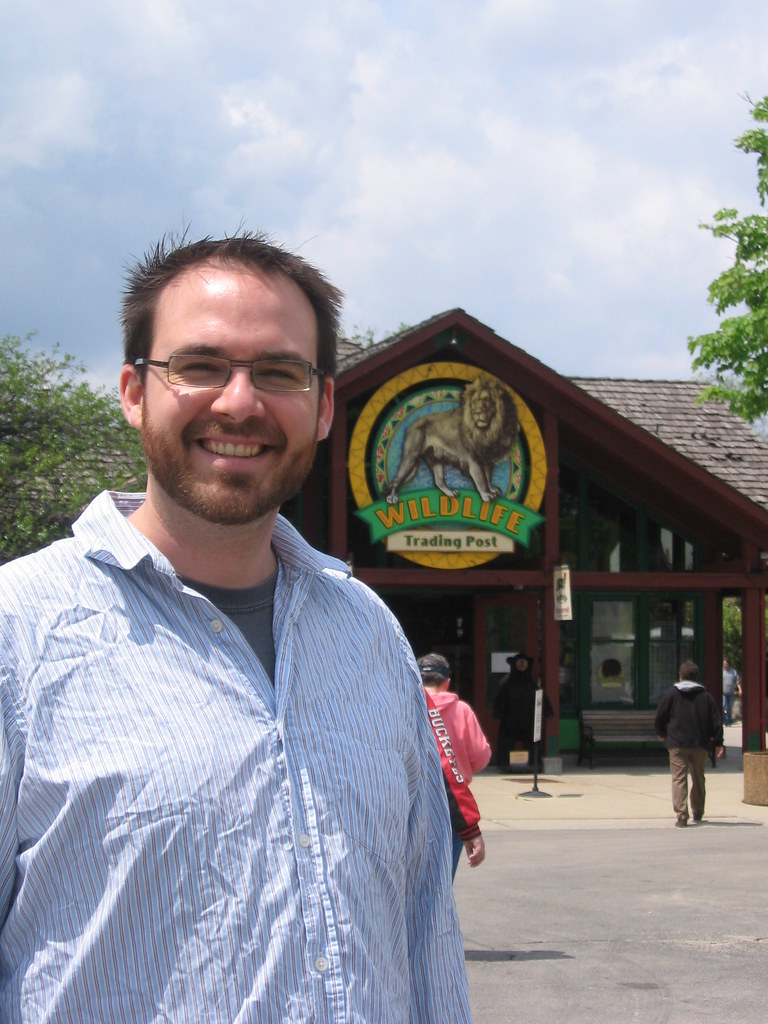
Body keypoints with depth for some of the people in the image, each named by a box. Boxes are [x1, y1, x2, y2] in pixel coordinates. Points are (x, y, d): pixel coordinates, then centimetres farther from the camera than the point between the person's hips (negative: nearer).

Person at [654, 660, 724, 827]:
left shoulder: (670, 694, 1)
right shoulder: (706, 696, 6)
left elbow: (659, 719, 3)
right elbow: (716, 721, 3)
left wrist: (662, 734, 22)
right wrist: (718, 743, 8)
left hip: (677, 744, -2)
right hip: (700, 745, 2)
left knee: (679, 779, -4)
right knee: (698, 778, 18)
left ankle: (681, 815, -16)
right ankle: (697, 813, 29)